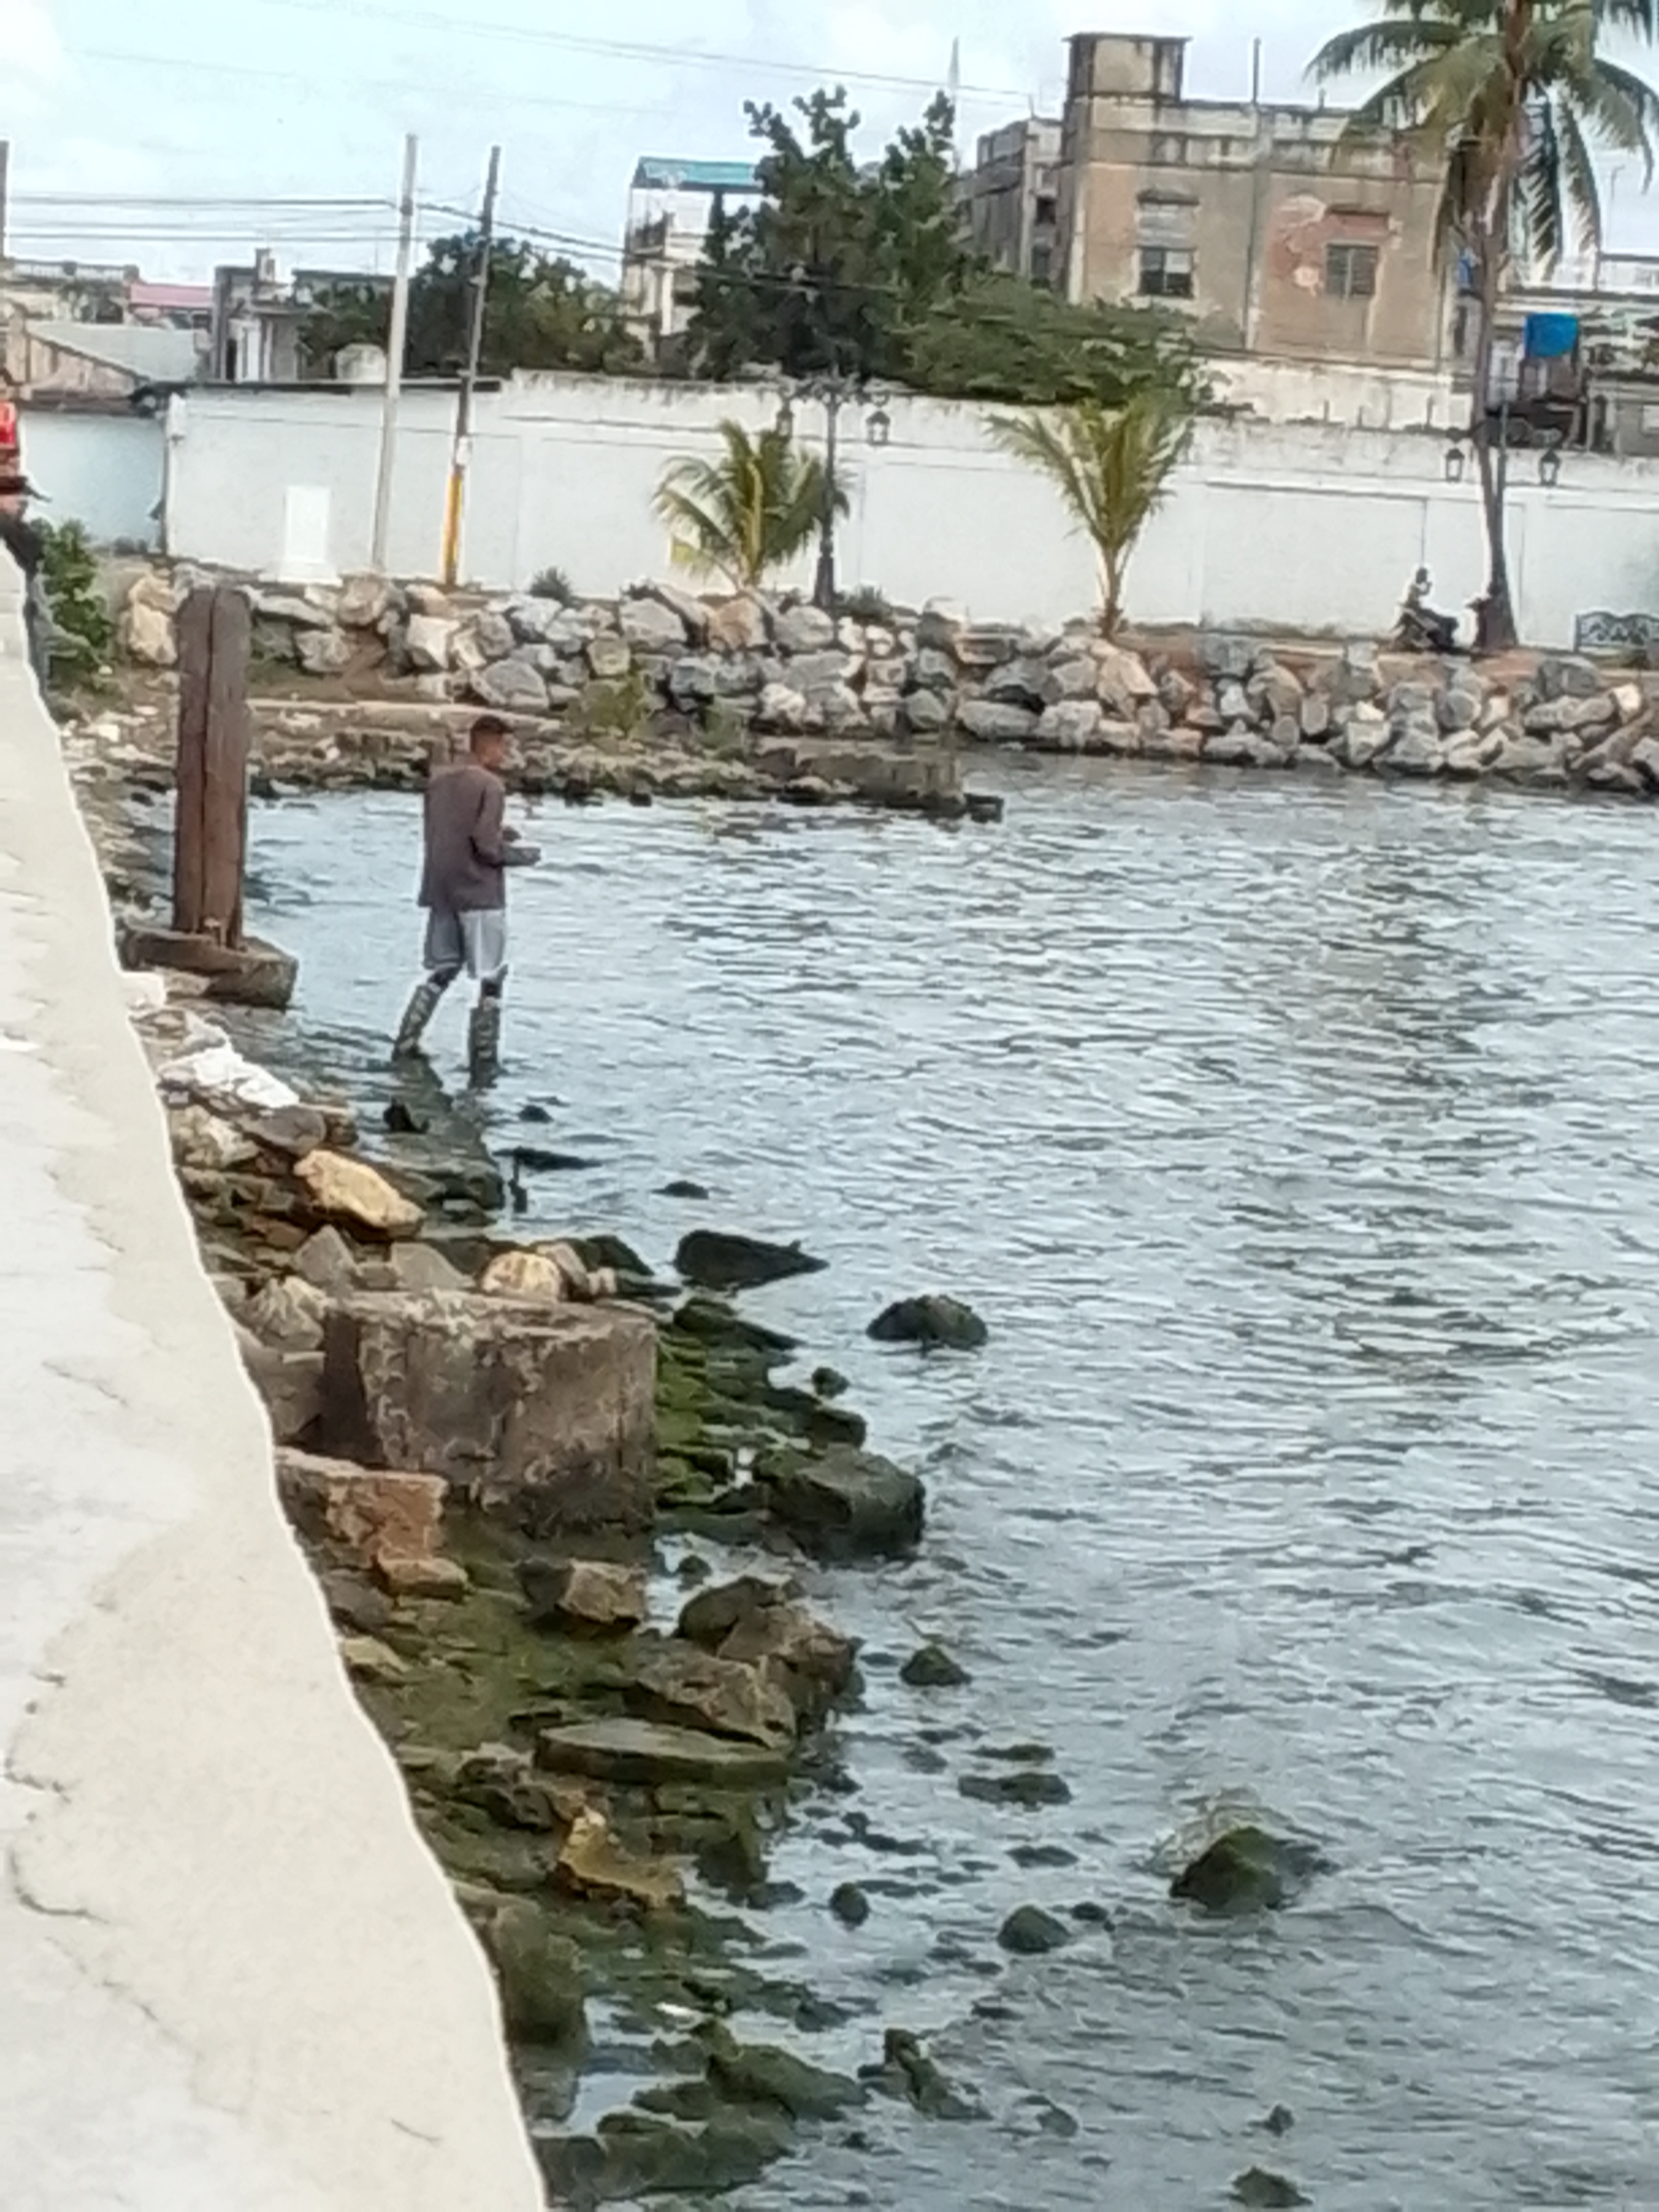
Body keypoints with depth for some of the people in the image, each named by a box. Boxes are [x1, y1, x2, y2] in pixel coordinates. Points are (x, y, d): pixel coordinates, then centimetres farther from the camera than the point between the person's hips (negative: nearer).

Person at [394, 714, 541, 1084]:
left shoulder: (438, 782, 9)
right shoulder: (489, 786, -13)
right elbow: (487, 848, -19)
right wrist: (525, 855, -1)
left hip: (441, 890, 7)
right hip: (479, 893, -7)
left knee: (441, 970, 19)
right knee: (491, 978, 4)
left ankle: (406, 1044, 14)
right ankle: (483, 1061, 4)